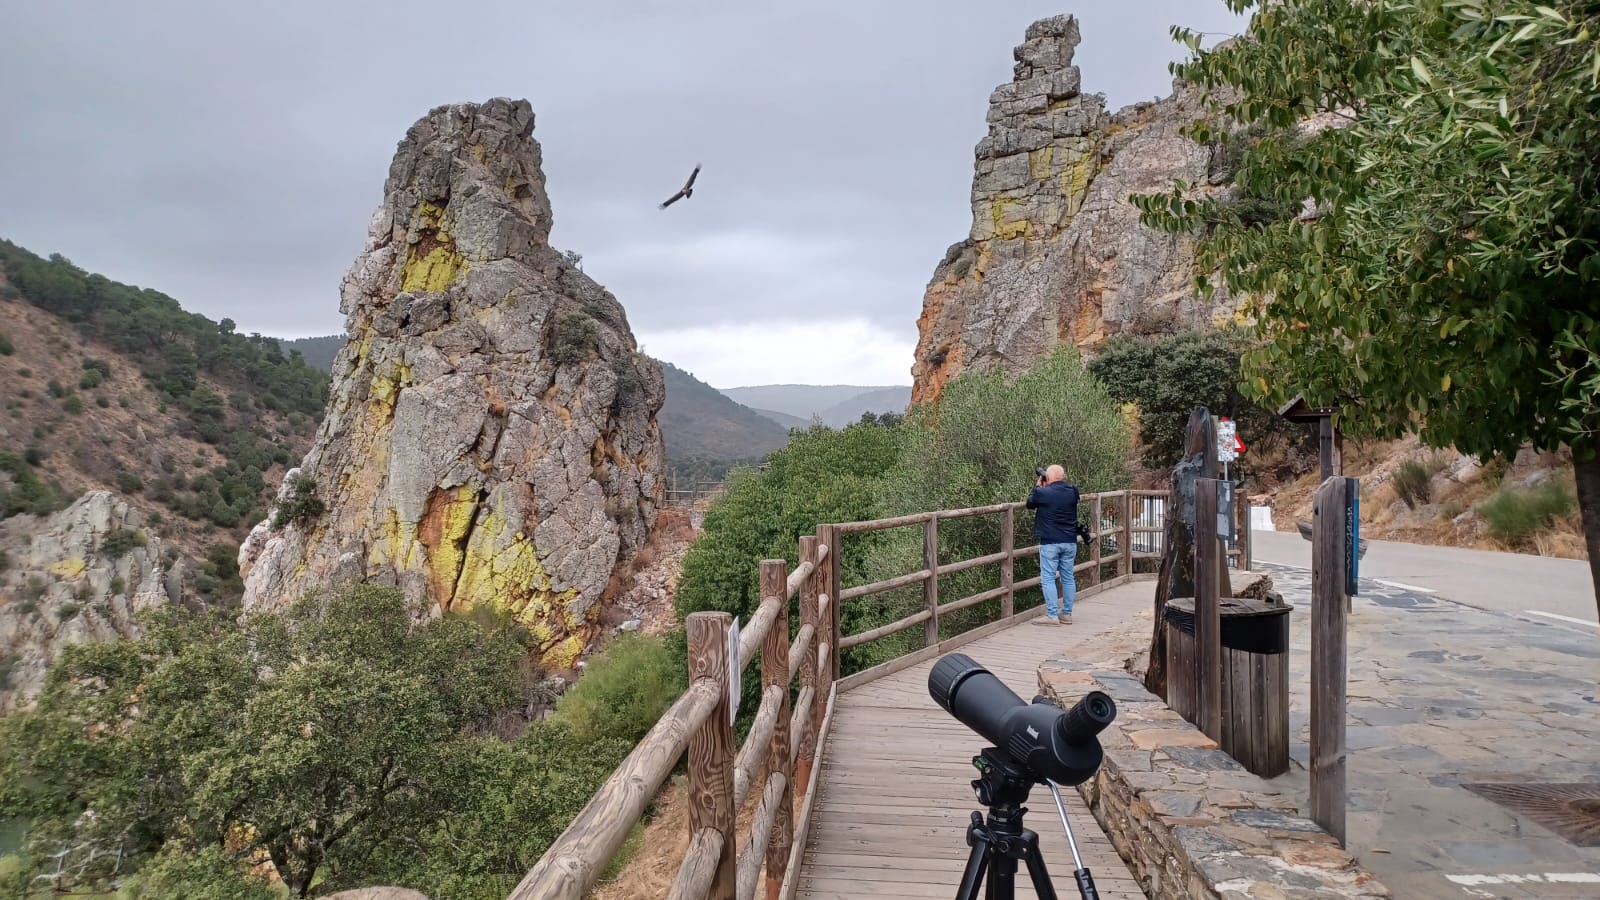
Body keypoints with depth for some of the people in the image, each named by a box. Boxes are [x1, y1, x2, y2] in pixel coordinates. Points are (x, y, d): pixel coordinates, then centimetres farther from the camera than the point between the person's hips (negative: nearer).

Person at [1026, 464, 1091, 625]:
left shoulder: (1043, 492, -13)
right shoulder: (1072, 492, 1)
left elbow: (1030, 503, 5)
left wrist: (1038, 485, 16)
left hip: (1050, 542, -5)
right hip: (1070, 541, 5)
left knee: (1048, 578, 0)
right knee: (1068, 578, 12)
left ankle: (1052, 615, -3)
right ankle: (1067, 614, 17)